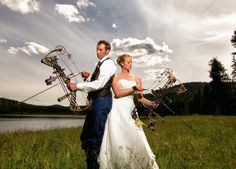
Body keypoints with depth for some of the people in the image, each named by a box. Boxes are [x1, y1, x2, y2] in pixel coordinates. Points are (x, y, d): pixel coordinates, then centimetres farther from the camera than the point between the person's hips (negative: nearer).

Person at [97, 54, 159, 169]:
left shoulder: (136, 79, 16)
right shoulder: (116, 77, 7)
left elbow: (140, 98, 9)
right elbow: (118, 93, -8)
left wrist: (150, 103, -8)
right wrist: (134, 88, -8)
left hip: (130, 110, 3)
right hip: (118, 110, -3)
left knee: (135, 138, -5)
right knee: (118, 139, -4)